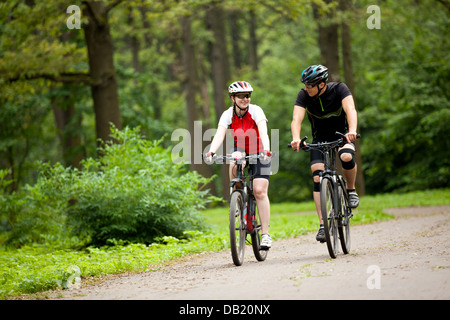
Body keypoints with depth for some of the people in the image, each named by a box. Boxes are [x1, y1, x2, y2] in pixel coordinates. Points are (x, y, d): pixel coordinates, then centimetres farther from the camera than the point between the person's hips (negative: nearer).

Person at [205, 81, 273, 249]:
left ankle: (265, 234, -10)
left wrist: (266, 151, -53)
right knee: (234, 164, -35)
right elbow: (219, 134, -29)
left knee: (260, 191, -14)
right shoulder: (228, 114, -15)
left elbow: (263, 133, -34)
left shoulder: (256, 111, -21)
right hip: (241, 149, 2)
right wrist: (211, 152, -47)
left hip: (259, 152, -2)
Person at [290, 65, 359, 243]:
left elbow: (350, 110, -35)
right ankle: (323, 224, -11)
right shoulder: (304, 95, -17)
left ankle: (351, 190, -6)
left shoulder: (339, 89, -21)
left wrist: (352, 131, -55)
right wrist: (296, 138, -49)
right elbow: (296, 119, -28)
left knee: (347, 157, -35)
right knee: (318, 178, -15)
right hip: (320, 138, 2)